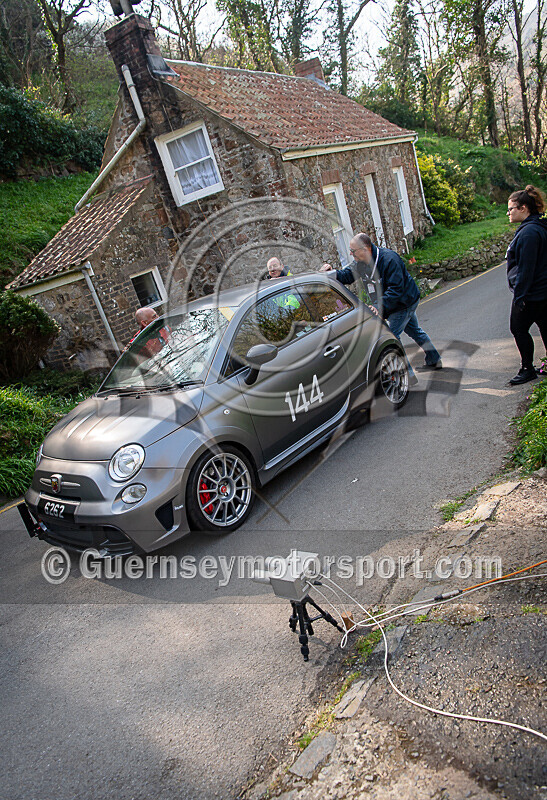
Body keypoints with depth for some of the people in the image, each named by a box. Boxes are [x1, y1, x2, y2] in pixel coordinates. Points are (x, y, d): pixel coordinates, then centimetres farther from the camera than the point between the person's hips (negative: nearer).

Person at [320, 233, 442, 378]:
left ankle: (408, 374, -8)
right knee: (414, 330, 22)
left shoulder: (389, 259, -31)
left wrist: (379, 306, -41)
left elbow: (396, 289, -33)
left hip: (404, 302, -9)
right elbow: (347, 275, -1)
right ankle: (434, 360, 40)